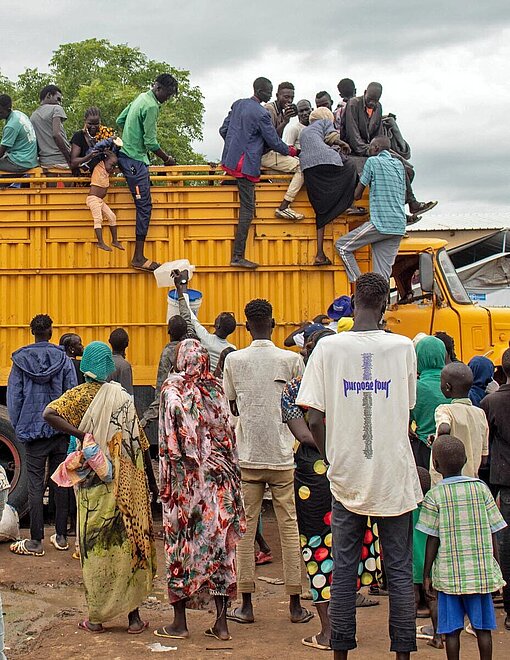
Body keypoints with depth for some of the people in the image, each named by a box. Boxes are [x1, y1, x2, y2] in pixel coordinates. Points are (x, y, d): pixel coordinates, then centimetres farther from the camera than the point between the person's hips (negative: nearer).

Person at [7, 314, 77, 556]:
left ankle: (35, 541, 4)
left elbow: (13, 397, -1)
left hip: (33, 430, -1)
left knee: (36, 486, 2)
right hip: (60, 430, 1)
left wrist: (18, 428, 8)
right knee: (61, 483, 10)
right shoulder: (63, 360, -2)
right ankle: (61, 537, 17)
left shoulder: (20, 361, -3)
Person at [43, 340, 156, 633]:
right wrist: (150, 482, 9)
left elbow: (50, 414, -20)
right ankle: (134, 615, 13)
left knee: (96, 546, 8)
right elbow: (142, 444, 1)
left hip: (95, 481, -1)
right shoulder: (124, 396, 0)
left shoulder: (81, 394, -2)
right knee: (129, 542, 8)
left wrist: (83, 435, -16)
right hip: (128, 483, 1)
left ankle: (96, 617, 13)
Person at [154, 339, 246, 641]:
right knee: (219, 542, 7)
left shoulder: (172, 388, -5)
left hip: (185, 478, -3)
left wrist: (166, 478, -8)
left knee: (182, 543, 4)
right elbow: (229, 435, 5)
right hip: (219, 477, 3)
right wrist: (232, 473, 11)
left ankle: (179, 622, 10)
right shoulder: (217, 388, 6)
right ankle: (221, 622, 10)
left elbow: (170, 439, -12)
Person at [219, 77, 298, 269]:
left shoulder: (238, 104, 10)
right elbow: (274, 142, -7)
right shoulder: (261, 114, -13)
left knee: (246, 206, 22)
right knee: (247, 209, -8)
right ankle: (238, 256, -11)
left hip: (230, 159, 9)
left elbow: (223, 130, 16)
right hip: (246, 164, -9)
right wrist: (292, 151, 10)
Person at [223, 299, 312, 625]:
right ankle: (296, 605, 11)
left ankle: (247, 605, 9)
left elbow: (231, 405, 8)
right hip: (283, 457, 0)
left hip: (247, 457, 0)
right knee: (289, 527, 7)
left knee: (245, 528, 7)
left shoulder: (234, 359, -2)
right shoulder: (292, 359, -4)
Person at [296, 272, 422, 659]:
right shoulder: (403, 347, -4)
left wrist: (335, 458, 8)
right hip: (395, 478, 0)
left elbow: (315, 420, -6)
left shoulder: (329, 347, -6)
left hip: (347, 478, 0)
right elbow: (408, 409, 5)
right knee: (400, 572, 9)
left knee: (343, 572, 10)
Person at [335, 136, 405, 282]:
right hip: (399, 226, 7)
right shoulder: (399, 164, 18)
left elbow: (357, 195, 2)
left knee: (342, 246, 3)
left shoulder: (373, 161, -2)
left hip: (380, 223, -7)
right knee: (383, 273, 5)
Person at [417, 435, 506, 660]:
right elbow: (492, 534, 4)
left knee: (452, 629, 5)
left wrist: (426, 574, 3)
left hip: (450, 573, -2)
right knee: (483, 627, 9)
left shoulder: (434, 495, -5)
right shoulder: (481, 488, 2)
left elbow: (433, 540, -5)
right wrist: (495, 568, 14)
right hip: (482, 572, 2)